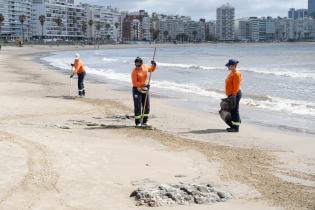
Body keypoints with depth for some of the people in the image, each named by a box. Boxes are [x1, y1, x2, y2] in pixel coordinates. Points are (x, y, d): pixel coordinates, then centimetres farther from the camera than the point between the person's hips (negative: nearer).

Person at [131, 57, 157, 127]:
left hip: (145, 90, 6)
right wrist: (144, 84, -27)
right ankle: (138, 123, 3)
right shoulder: (134, 72, -16)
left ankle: (145, 122, 19)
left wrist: (154, 65, -1)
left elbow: (152, 69, 20)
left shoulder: (145, 67, 1)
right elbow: (134, 83, -21)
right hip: (137, 90, -6)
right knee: (138, 107, -7)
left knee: (147, 106, 8)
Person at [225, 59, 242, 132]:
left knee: (235, 110, -6)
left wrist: (233, 96, -23)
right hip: (231, 95, 10)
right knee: (232, 111, 14)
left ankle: (236, 127, -1)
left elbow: (236, 86, -21)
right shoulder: (231, 73, 15)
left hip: (235, 95, -10)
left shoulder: (236, 74, -16)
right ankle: (233, 126, 22)